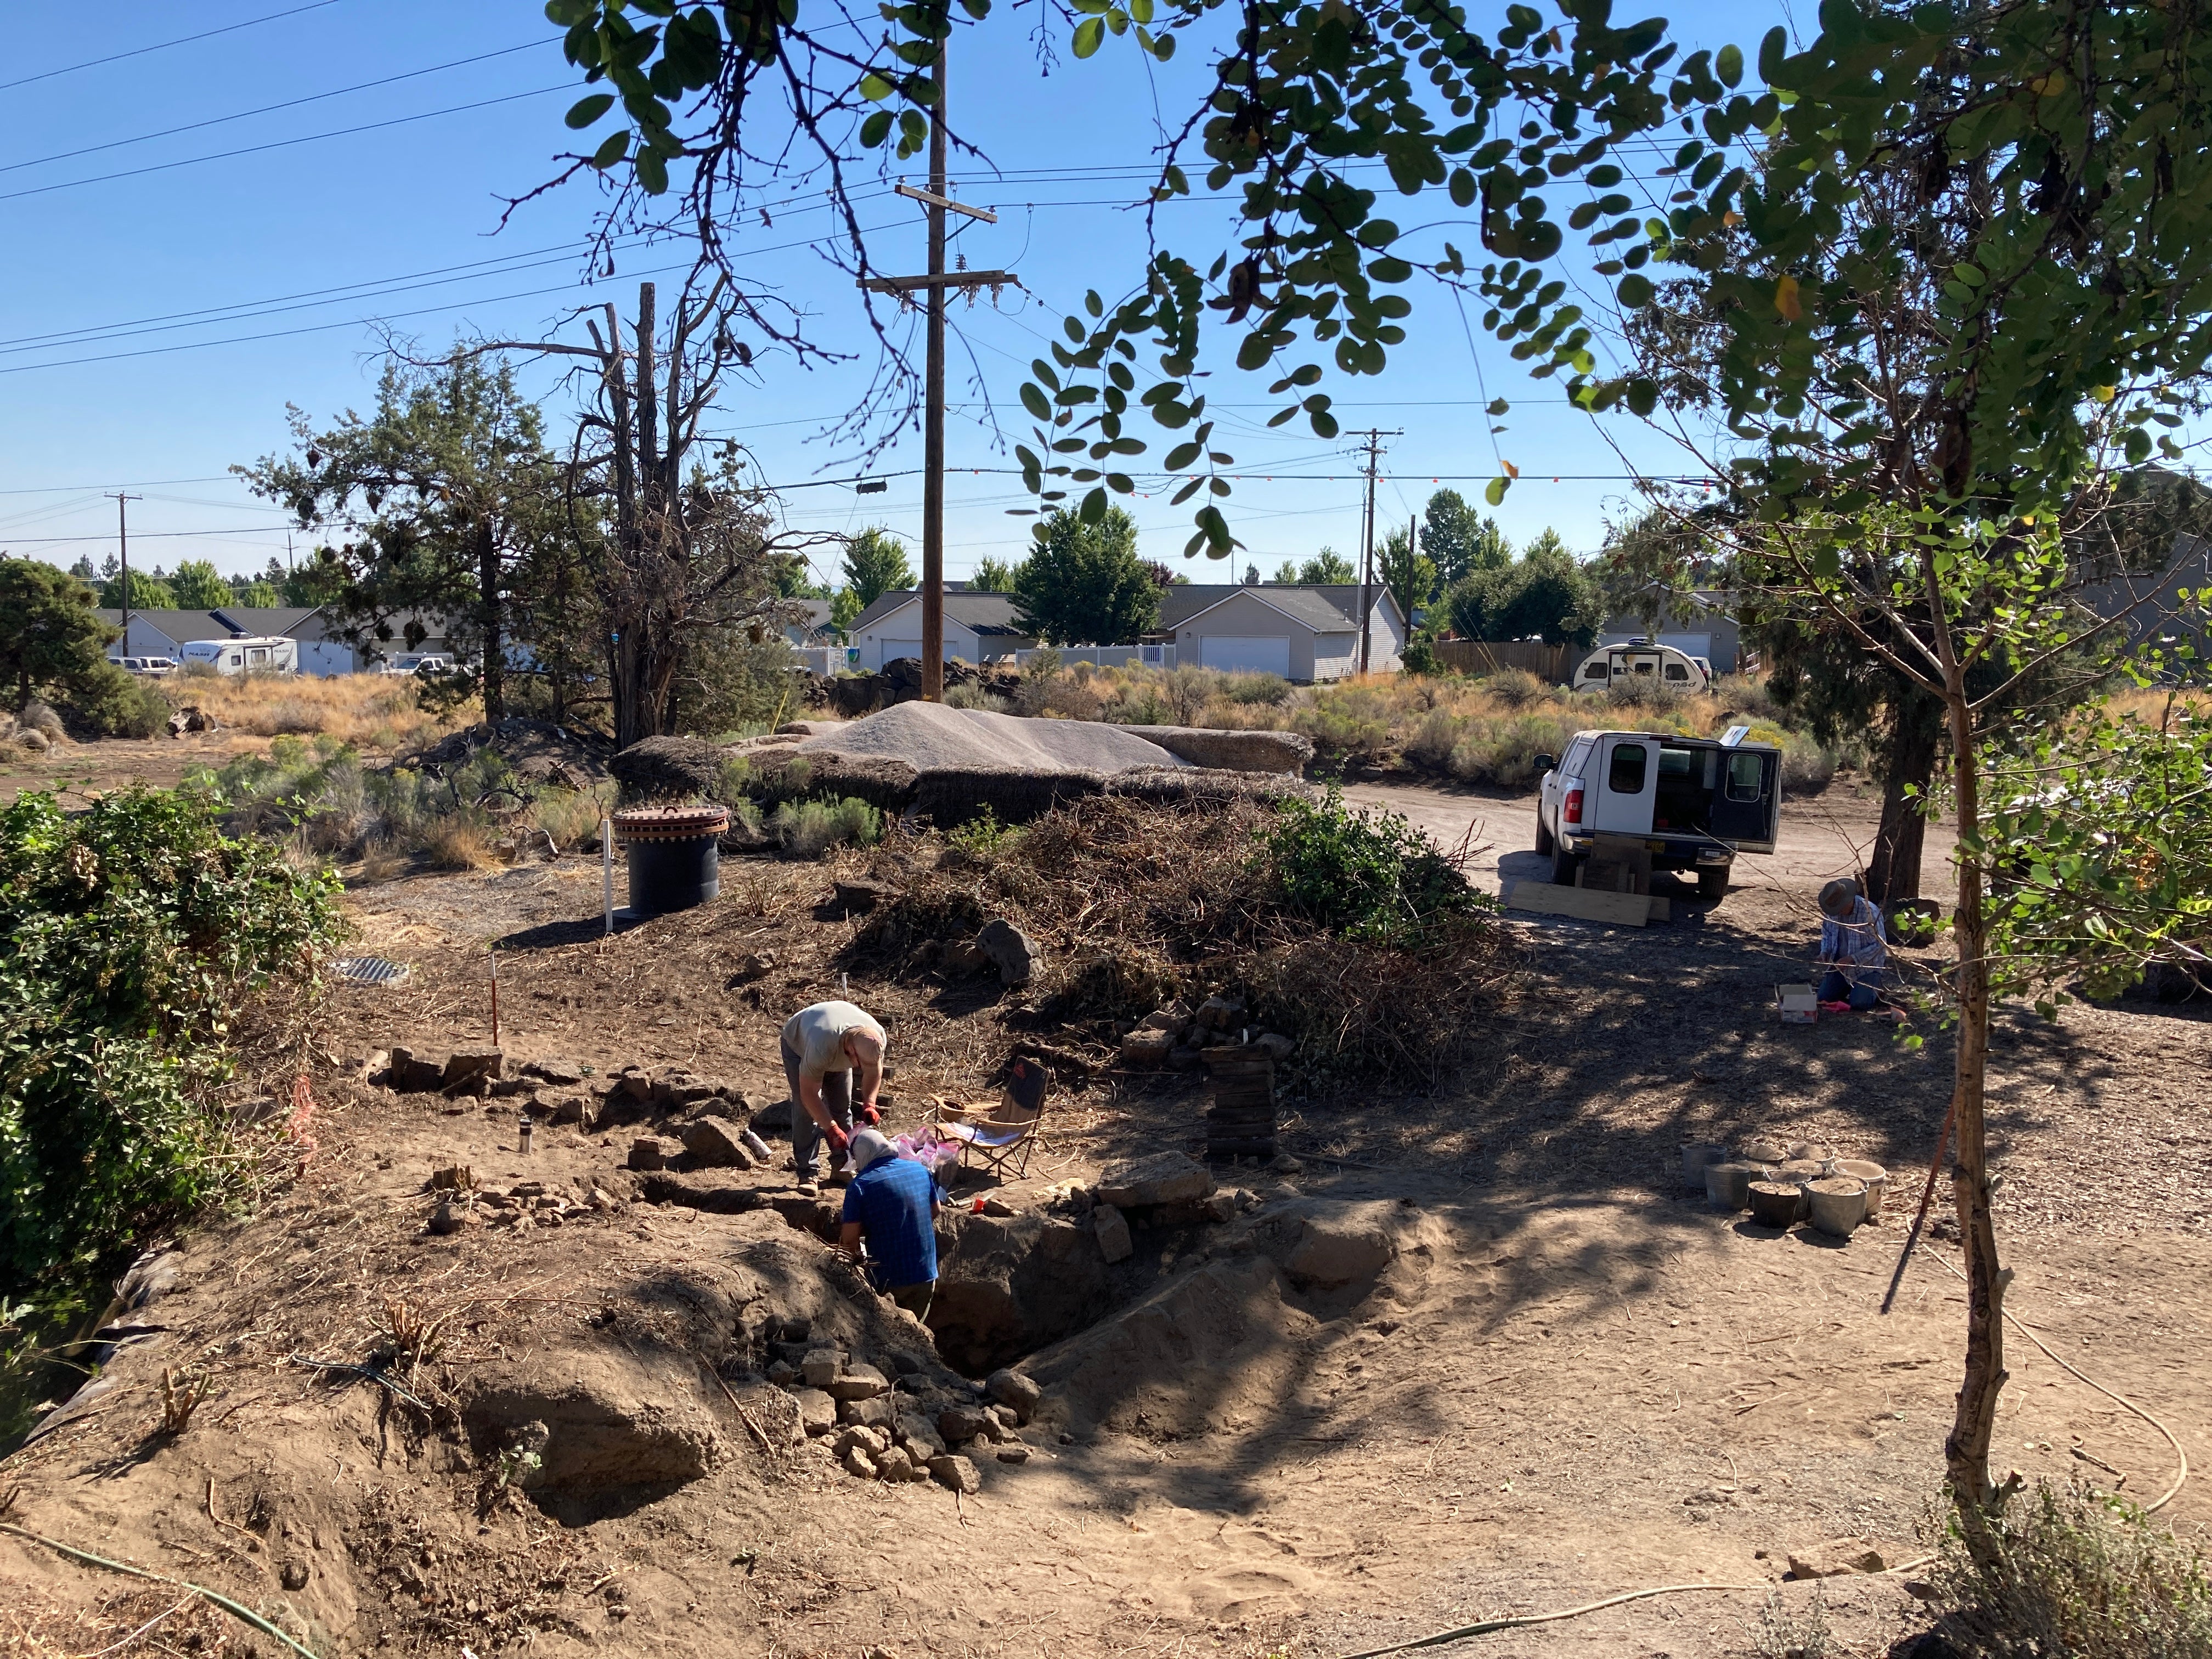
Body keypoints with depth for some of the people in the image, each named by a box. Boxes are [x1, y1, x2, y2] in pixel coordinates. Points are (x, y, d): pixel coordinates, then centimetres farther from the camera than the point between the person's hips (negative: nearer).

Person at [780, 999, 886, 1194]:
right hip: (798, 1044, -4)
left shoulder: (876, 1038, -33)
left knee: (842, 1108, 0)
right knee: (806, 1110, -14)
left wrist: (869, 1104, -23)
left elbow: (874, 1071, -10)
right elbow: (809, 1094, -38)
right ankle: (807, 1173, -8)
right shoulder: (822, 1046, -48)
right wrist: (831, 1129, -40)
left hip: (838, 1050, 5)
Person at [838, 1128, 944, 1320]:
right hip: (927, 1274, 4)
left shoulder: (860, 1185, -13)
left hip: (888, 1278, -4)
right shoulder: (920, 1169, 2)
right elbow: (936, 1210, 16)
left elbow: (849, 1239, -13)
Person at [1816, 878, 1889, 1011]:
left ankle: (1877, 986, 14)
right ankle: (1851, 986, 25)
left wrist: (1852, 959, -28)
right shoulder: (1831, 911, -5)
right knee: (1824, 999, -4)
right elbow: (1827, 933, 13)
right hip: (1841, 963, 5)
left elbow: (1880, 945, -21)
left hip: (1867, 965, -5)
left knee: (1859, 1004, -20)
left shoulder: (1869, 912, -24)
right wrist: (1825, 952, -8)